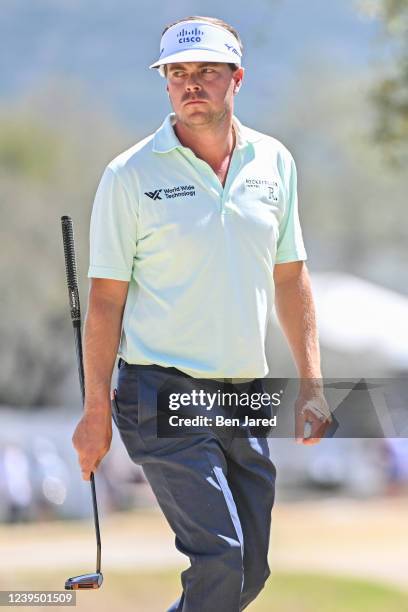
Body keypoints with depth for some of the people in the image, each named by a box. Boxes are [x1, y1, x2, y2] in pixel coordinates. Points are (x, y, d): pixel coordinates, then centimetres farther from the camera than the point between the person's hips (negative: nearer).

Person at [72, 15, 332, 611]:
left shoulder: (273, 162, 8)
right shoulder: (131, 175, -5)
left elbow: (289, 277, 15)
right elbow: (106, 298, -3)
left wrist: (311, 384, 10)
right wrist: (97, 410, -7)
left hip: (245, 395, 5)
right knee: (220, 558, -17)